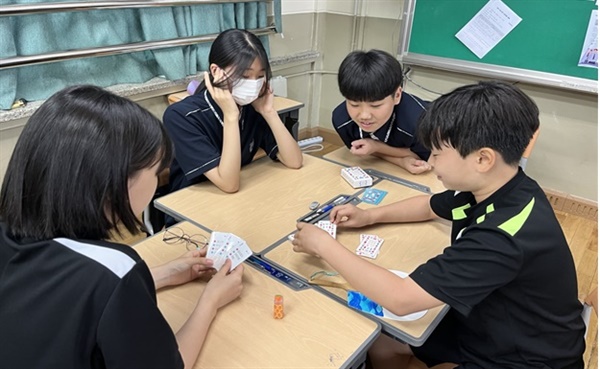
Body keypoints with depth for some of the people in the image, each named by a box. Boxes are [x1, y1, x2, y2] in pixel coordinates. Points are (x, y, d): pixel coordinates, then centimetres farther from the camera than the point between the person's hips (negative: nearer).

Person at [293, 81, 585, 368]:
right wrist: (369, 216, 0)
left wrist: (324, 245, -25)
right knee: (379, 341, 5)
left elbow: (399, 298, -36)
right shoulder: (492, 189, -9)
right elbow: (430, 206, 13)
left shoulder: (504, 237, -37)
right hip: (489, 321, 8)